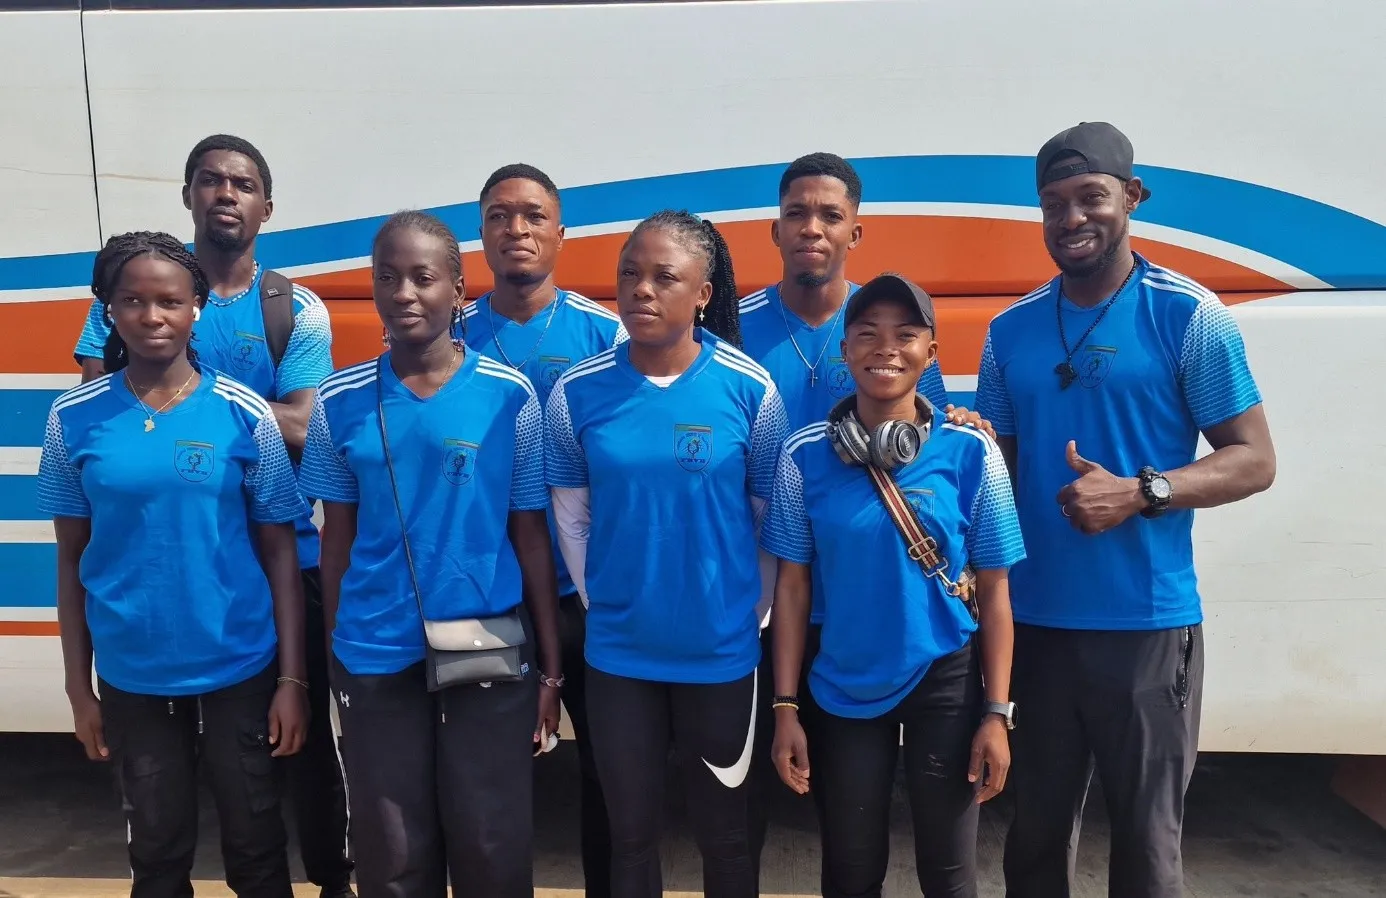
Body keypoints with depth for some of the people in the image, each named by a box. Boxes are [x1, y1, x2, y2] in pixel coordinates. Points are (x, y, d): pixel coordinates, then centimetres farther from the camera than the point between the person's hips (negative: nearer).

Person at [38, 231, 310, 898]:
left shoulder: (245, 414, -7)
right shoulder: (74, 418, -3)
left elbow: (279, 553, -4)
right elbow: (71, 559, 3)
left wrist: (291, 677, -6)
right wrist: (77, 686, 3)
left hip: (239, 669, -1)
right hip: (130, 677, 1)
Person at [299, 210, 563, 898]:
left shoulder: (510, 396, -6)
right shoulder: (339, 402, 0)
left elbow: (530, 535, -2)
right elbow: (337, 537, 6)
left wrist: (551, 666, -2)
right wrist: (331, 658, 7)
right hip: (375, 656, 2)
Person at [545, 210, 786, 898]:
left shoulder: (750, 389, -10)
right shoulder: (577, 392, -6)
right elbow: (571, 519, 4)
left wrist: (748, 611, 1)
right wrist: (602, 604, 4)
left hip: (722, 650, -1)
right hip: (617, 652, 1)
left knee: (723, 831, 17)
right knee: (631, 833, 16)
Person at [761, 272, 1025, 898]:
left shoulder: (971, 454, -9)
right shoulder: (804, 455, -8)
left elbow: (993, 593, -4)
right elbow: (793, 586, -3)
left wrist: (996, 713, -5)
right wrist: (785, 706, -3)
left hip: (946, 683, 0)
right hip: (842, 687, 1)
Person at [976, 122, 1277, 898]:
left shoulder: (1188, 315, -5)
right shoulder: (1010, 331, 8)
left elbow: (1254, 460, -5)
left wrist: (1138, 492, -21)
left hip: (1147, 624, -4)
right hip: (1034, 621, 4)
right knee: (1037, 831, 16)